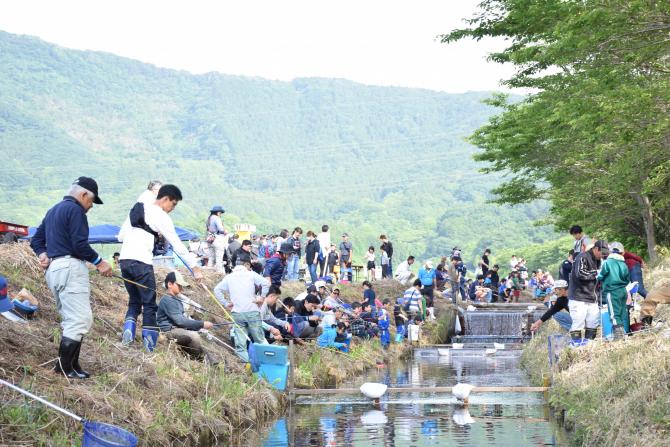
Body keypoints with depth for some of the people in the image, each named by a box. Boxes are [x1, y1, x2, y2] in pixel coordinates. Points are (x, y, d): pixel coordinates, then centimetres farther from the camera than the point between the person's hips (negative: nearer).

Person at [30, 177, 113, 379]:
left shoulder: (53, 210, 23)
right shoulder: (75, 210, -9)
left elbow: (36, 239, 22)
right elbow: (80, 244, -18)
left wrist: (42, 254, 5)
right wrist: (99, 262, -8)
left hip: (53, 269, 10)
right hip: (70, 267, -10)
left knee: (71, 321, 14)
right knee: (81, 319, -11)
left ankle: (71, 365, 12)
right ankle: (64, 367, -13)